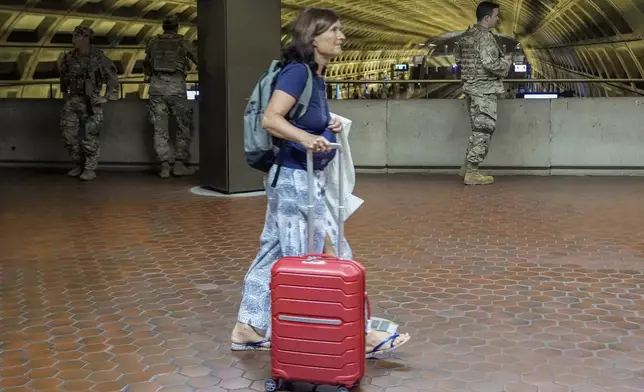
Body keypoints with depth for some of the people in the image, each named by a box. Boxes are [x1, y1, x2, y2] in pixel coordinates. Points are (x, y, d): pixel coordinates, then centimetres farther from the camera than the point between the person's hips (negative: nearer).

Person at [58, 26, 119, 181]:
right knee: (69, 136, 2)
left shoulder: (98, 58, -6)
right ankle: (79, 164, 19)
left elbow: (113, 78, -2)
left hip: (91, 103, -5)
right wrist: (65, 95, 21)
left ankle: (90, 169, 7)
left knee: (90, 138, -4)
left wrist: (107, 97, -7)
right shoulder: (69, 58, 7)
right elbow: (63, 77, 25)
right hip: (72, 102, 5)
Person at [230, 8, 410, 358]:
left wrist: (329, 128, 5)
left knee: (275, 253, 13)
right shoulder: (298, 71, -16)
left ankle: (247, 329, 22)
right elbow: (270, 119, -25)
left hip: (304, 178, 10)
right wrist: (306, 138, -40)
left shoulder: (315, 75, 12)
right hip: (295, 178, -10)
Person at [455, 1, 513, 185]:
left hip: (471, 87, 9)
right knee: (484, 130, -4)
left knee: (478, 128, 17)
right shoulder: (485, 36, -17)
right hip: (484, 89, -9)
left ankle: (468, 166, 20)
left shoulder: (466, 35, 11)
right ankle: (472, 172, -3)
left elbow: (457, 57, 21)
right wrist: (506, 63, -6)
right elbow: (491, 64, -24)